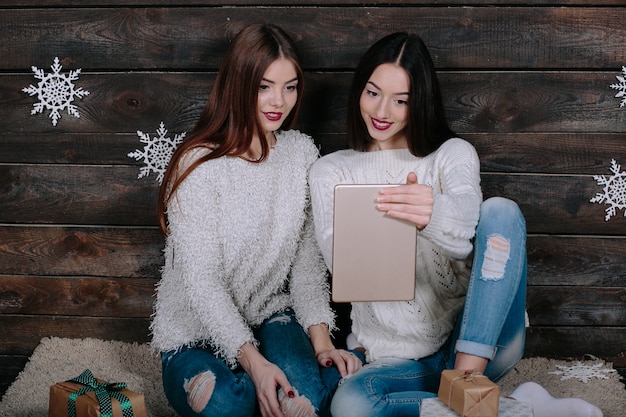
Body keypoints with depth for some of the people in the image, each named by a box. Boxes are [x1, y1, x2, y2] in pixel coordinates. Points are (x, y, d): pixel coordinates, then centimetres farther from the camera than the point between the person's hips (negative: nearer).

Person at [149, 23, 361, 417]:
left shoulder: (301, 152, 0)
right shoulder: (200, 164, -16)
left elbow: (308, 257, 1)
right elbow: (201, 281, -19)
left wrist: (321, 340, -11)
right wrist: (253, 360, -29)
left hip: (271, 318, 3)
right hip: (196, 332, -2)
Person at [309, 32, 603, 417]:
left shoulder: (453, 154, 5)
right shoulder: (331, 171, 8)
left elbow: (464, 237, -17)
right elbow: (339, 261, -10)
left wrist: (434, 214, -43)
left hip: (475, 343, 0)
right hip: (394, 357, 1)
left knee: (501, 211, -22)